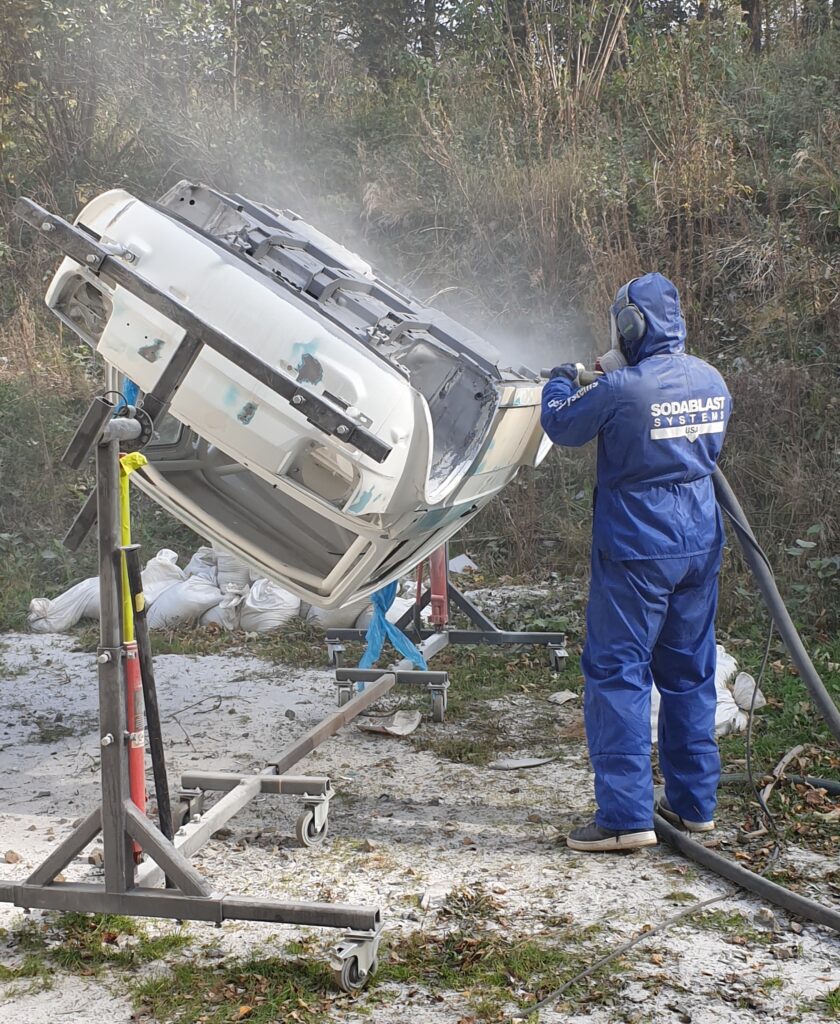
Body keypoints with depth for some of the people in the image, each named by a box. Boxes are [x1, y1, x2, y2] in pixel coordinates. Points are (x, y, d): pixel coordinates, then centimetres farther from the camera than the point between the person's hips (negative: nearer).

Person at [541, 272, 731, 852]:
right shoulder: (712, 381, 4)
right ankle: (694, 803, 24)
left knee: (617, 673, -2)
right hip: (701, 543, 7)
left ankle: (627, 815, -4)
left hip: (635, 549, -7)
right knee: (691, 673, 15)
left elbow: (561, 424, -2)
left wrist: (561, 381, 21)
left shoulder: (621, 390, -17)